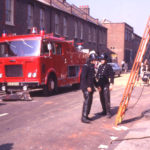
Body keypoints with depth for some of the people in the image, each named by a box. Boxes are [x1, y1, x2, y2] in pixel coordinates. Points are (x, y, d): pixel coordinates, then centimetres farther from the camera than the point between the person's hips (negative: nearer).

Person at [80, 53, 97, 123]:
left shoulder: (92, 67, 16)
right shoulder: (86, 66, -13)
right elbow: (83, 77, -19)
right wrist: (87, 86, -23)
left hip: (90, 87, 9)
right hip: (86, 87, -9)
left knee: (90, 101, 10)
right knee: (87, 101, -14)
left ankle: (86, 115, 17)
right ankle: (83, 117, -14)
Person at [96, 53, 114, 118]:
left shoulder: (108, 67, -5)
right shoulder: (100, 67, 13)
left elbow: (111, 76, -7)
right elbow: (97, 75, 20)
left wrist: (111, 84, -13)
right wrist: (97, 84, 14)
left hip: (106, 84, -7)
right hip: (100, 84, 7)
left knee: (106, 98, -10)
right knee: (102, 98, 10)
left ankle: (108, 112, -8)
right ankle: (104, 111, 21)